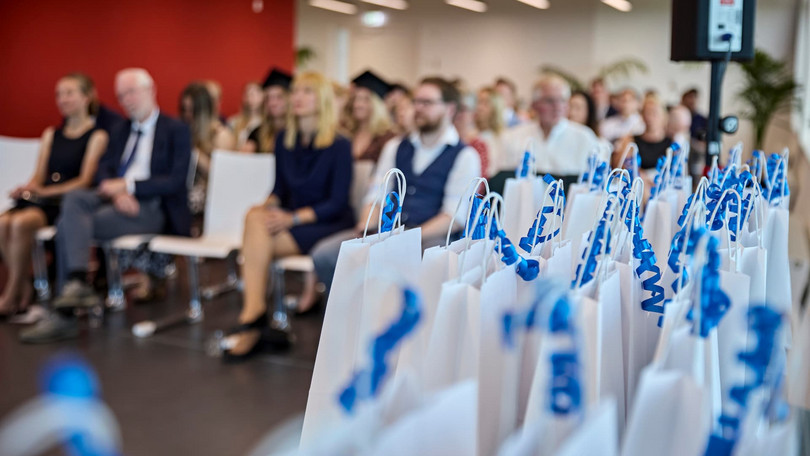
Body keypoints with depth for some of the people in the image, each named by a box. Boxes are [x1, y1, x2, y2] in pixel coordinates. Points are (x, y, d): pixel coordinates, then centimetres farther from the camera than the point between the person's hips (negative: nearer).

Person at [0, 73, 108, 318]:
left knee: (20, 222, -32)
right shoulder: (51, 134, 24)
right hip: (39, 199, 6)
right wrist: (27, 189, -6)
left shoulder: (97, 135, 4)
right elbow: (39, 176, 18)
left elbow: (85, 181, -6)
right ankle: (23, 289, -12)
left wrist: (45, 191, -17)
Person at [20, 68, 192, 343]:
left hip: (153, 209, -6)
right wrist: (117, 192, -11)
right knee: (74, 198, -25)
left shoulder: (176, 131, 4)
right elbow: (103, 171, 12)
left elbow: (176, 181, -8)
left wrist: (127, 185, -15)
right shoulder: (122, 131, 23)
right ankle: (76, 283, -34)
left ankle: (64, 315, -21)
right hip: (116, 199, 6)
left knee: (68, 225, -23)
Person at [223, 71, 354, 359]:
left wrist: (294, 218, -23)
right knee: (255, 218, -29)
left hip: (329, 224, -5)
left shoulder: (339, 146, -8)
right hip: (293, 219, 5)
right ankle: (253, 313, -33)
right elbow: (279, 189, 14)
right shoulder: (284, 140, 9)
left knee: (258, 241, -28)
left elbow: (337, 202, -11)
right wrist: (270, 206, -10)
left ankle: (252, 318, -21)